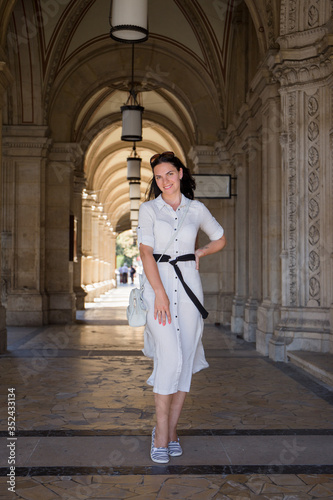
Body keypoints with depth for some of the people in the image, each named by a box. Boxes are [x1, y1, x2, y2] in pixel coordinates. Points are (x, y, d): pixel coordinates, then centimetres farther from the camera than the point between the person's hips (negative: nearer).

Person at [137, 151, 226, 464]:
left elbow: (220, 240, 26)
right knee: (170, 358, -14)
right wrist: (160, 293, -17)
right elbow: (146, 251, -7)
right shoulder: (149, 209, 3)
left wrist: (198, 254, 9)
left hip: (189, 285, 3)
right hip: (158, 285, -2)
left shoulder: (197, 209, 10)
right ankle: (161, 435, -4)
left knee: (185, 360, 2)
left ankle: (170, 430, 15)